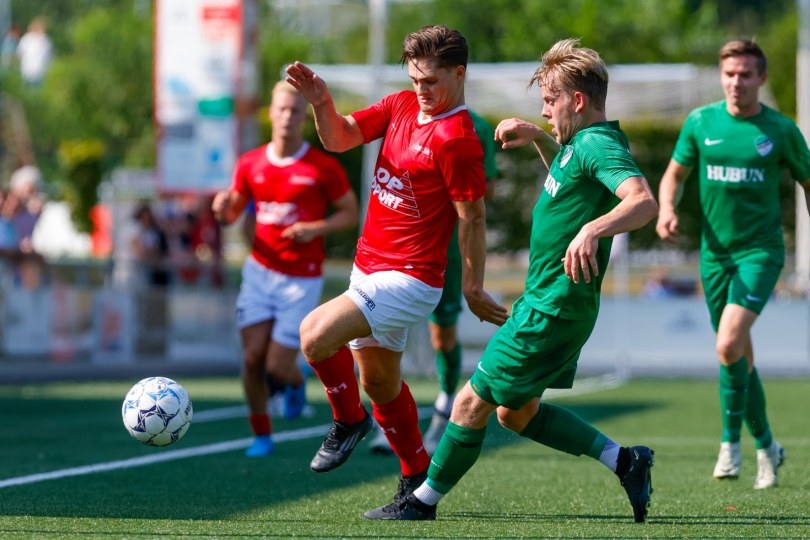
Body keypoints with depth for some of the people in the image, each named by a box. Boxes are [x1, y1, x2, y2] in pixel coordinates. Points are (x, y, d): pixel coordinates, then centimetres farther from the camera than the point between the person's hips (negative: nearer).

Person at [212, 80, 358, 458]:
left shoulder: (323, 167, -8)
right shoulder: (250, 164, 2)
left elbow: (351, 213, -1)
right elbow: (231, 214, 11)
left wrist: (316, 228, -18)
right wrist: (223, 209, -14)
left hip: (302, 280, -3)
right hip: (260, 270, 3)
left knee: (277, 367, -5)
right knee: (252, 358, -5)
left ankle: (296, 382, 32)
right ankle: (261, 434, 14)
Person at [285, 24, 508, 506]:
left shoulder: (458, 138, -18)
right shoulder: (401, 106, 6)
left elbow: (473, 219, -14)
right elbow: (339, 139, 3)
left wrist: (473, 290, -10)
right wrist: (322, 103, -17)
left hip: (408, 280, -9)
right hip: (369, 268, 9)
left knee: (316, 334, -23)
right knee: (380, 384, 18)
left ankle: (349, 421, 1)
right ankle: (417, 476, 33)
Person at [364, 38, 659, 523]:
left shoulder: (599, 145, -19)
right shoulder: (582, 143, 11)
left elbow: (644, 200, -35)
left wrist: (593, 229, -51)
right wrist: (537, 137, 18)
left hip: (551, 310, -10)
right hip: (547, 303, 11)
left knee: (473, 402, -1)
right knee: (517, 413, 17)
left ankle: (424, 502, 12)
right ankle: (624, 460, 16)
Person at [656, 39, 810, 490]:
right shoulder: (701, 122, 2)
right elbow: (675, 173, 12)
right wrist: (668, 208, -8)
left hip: (761, 250, -3)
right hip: (715, 251, 4)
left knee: (729, 345, -22)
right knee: (741, 356, 10)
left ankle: (731, 440, -6)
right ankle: (766, 445, 25)